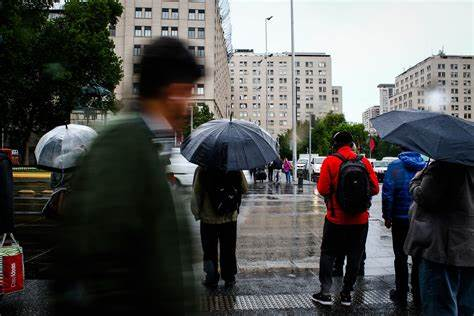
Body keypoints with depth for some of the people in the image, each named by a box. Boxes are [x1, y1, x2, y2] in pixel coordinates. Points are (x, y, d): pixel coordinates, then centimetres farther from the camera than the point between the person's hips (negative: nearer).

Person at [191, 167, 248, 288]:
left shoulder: (202, 170, -13)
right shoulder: (236, 169, -7)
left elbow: (196, 193, -10)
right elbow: (244, 189, 1)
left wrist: (196, 213, 2)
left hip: (209, 219, -2)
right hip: (230, 218, 2)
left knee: (210, 251, 13)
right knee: (229, 250, 15)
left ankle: (212, 278, 19)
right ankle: (229, 278, 23)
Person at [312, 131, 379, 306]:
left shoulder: (330, 161, -10)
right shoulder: (364, 161, -2)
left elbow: (323, 189, -15)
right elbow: (375, 188, -2)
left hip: (336, 219, -2)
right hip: (360, 220, 3)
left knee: (328, 254, 12)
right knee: (354, 256, 14)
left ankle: (325, 293, 12)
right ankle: (346, 293, 23)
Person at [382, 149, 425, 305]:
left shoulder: (395, 166, -11)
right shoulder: (425, 166, -1)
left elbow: (387, 193, -15)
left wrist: (387, 216, -7)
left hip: (400, 219, -3)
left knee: (401, 257, 9)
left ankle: (401, 293, 17)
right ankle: (418, 293, 24)